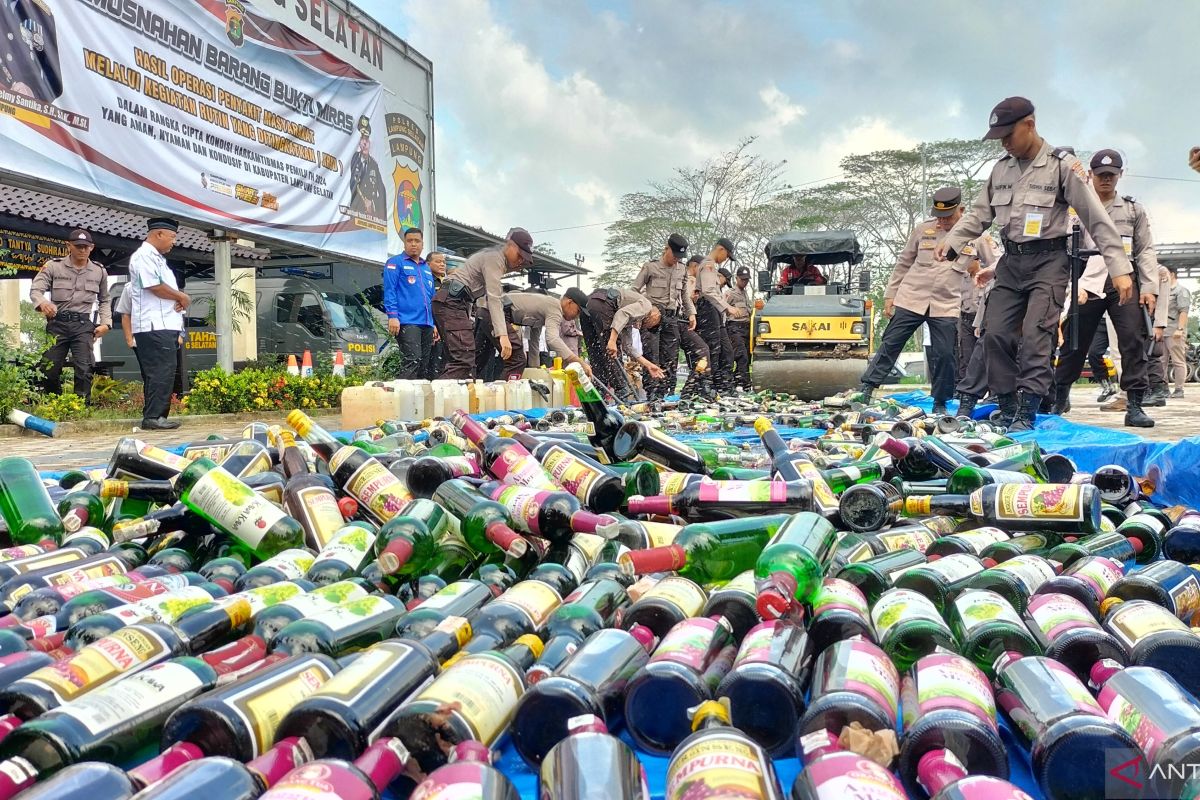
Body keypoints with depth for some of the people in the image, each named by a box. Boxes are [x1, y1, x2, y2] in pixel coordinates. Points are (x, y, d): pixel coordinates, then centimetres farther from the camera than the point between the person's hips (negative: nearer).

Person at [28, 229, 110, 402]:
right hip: (57, 323, 0)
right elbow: (35, 290, -6)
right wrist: (42, 302, -30)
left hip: (83, 325, 0)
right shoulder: (53, 266, 3)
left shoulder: (99, 271, 11)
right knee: (49, 369, 3)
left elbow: (104, 301, 22)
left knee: (84, 370, -13)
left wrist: (106, 322, 7)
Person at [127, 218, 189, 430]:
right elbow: (155, 287, -18)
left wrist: (179, 299, 3)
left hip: (165, 325, 10)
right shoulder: (144, 256, -8)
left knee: (161, 373, 11)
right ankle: (153, 417, -11)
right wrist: (182, 297, -4)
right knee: (162, 373, -12)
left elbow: (167, 288, 25)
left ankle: (153, 416, 16)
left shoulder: (157, 258, 24)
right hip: (155, 326, -10)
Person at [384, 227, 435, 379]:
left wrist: (434, 324, 20)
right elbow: (389, 291, -6)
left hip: (426, 324, 7)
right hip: (407, 322, -7)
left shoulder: (426, 268, 23)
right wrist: (392, 316, -17)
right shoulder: (396, 262, 3)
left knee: (423, 365, 7)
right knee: (412, 362, -20)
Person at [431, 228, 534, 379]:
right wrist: (503, 335, -30)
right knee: (464, 361, -21)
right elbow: (494, 298, -23)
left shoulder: (495, 257, 21)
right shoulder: (494, 258, -11)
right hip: (451, 303, -11)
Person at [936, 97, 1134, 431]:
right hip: (1011, 260, 6)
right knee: (996, 335, -1)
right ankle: (1007, 410, 8)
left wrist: (1120, 268, -13)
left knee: (1035, 337, -15)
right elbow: (980, 213, 13)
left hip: (1048, 260, -5)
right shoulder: (1001, 168, 8)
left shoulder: (1063, 165, -8)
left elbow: (1097, 218, -9)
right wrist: (951, 241, -5)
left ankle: (1026, 415, -13)